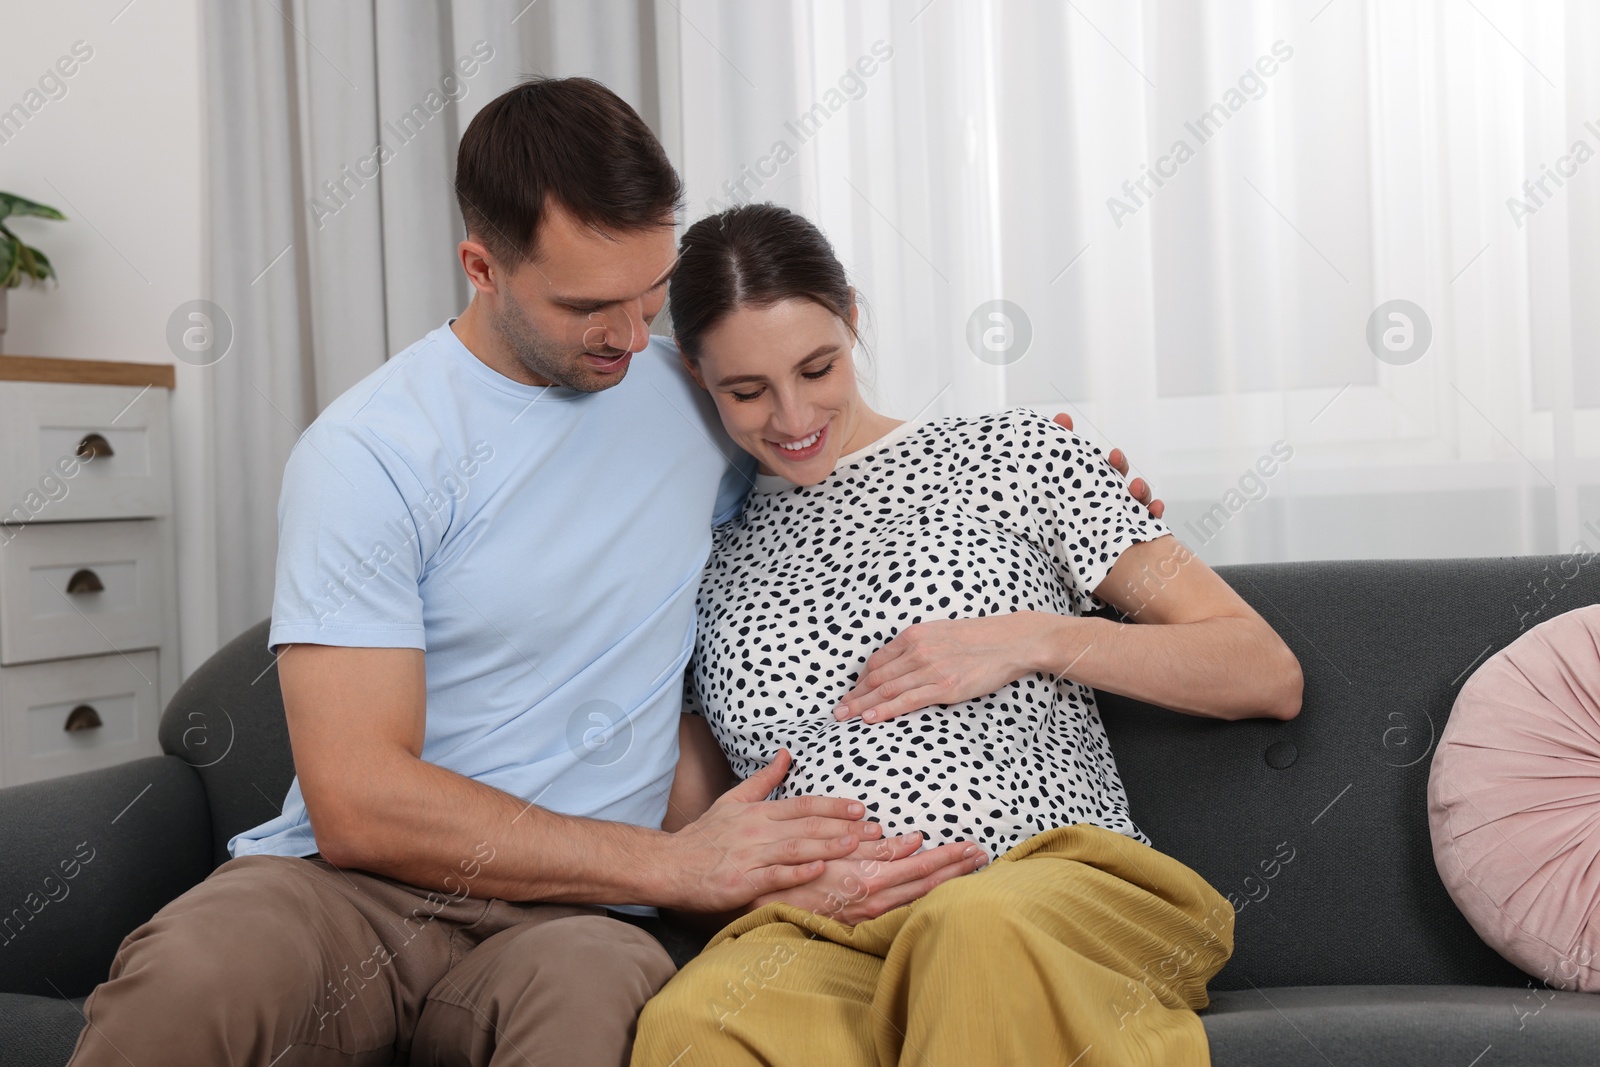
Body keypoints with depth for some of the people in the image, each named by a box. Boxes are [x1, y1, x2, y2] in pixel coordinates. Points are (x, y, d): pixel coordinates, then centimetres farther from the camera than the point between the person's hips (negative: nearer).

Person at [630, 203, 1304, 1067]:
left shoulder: (1011, 455, 13)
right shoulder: (705, 561, 20)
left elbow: (1269, 676, 10)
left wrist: (1036, 640, -3)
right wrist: (769, 880, -4)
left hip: (1066, 880, -1)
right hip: (825, 931, 2)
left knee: (980, 927, -39)